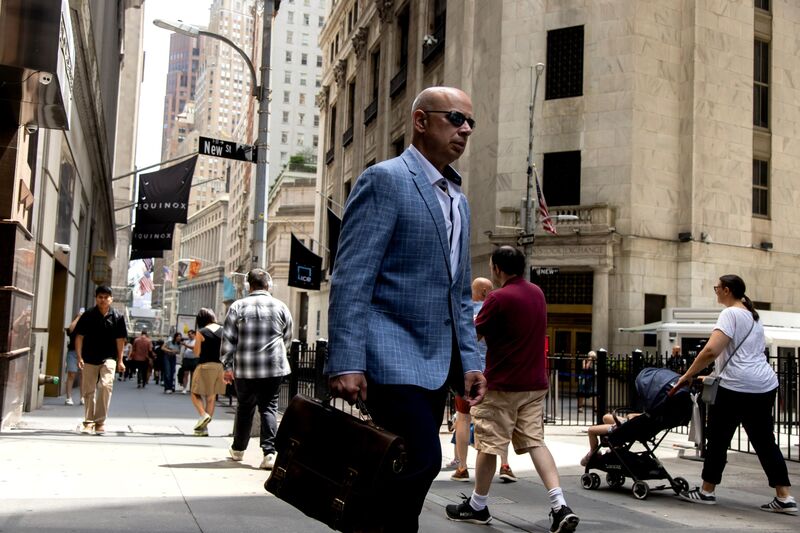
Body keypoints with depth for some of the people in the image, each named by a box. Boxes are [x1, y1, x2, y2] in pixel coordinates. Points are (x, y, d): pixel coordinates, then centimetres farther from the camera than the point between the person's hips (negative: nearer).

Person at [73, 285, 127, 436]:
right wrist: (79, 357, -8)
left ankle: (100, 421, -9)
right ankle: (88, 421, 22)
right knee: (88, 391, 7)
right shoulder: (87, 316, -1)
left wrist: (120, 361, 5)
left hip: (108, 358, -1)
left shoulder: (117, 317, 1)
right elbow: (79, 336, 0)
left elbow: (120, 339, 5)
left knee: (105, 385, -18)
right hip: (89, 359, 1)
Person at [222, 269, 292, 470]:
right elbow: (287, 337, 13)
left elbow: (228, 339, -1)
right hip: (274, 367, 0)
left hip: (245, 368, 0)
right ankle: (269, 452, -8)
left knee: (245, 407, 15)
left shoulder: (238, 307, 0)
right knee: (269, 408, 3)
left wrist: (227, 366, 5)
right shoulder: (280, 307, 3)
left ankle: (238, 449, 28)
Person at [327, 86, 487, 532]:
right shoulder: (385, 179, -6)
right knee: (422, 458, -18)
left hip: (438, 361, 8)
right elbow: (351, 277, -13)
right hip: (393, 354, -8)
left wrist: (470, 361, 11)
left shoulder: (459, 199, 19)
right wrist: (346, 362, -20)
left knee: (413, 466, 8)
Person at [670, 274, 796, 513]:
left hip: (737, 387, -8)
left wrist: (687, 376, -10)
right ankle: (784, 498, 7)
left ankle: (706, 492, 14)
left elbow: (711, 351, -18)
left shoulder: (730, 314, -7)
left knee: (718, 438, 5)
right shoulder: (753, 316, 21)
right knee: (764, 441, 10)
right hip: (766, 385, 8)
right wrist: (714, 375, 27)